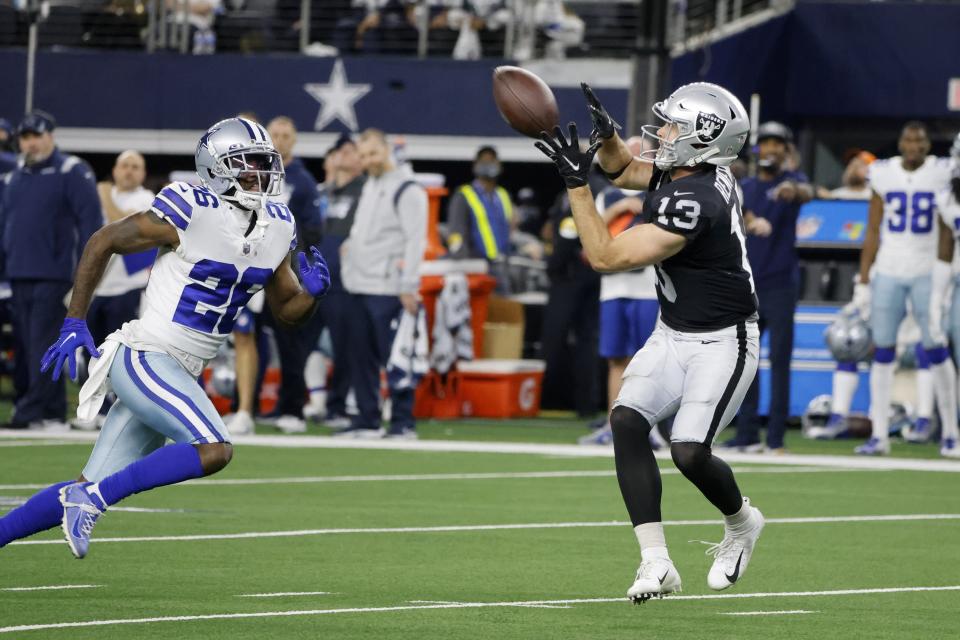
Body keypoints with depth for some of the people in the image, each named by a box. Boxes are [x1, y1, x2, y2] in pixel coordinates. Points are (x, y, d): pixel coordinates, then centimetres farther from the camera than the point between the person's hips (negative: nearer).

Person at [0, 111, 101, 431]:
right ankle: (53, 413, 11)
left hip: (52, 275, -7)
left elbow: (91, 221, -8)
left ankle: (33, 411, -16)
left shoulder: (72, 173, -3)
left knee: (43, 345, -13)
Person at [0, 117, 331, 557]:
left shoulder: (278, 228, 7)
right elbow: (104, 242, -4)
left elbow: (286, 309, 17)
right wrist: (74, 322, -6)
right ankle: (91, 500, -17)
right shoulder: (192, 213, -14)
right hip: (145, 359, -8)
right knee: (214, 450, -25)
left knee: (92, 491, 8)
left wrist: (312, 293, -6)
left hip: (175, 375, 8)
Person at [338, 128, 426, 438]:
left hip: (387, 290, -9)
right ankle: (367, 420, 15)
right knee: (360, 356, 9)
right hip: (359, 287, 9)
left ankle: (403, 421, -5)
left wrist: (408, 287, -17)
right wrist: (349, 246, 13)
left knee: (395, 357, -8)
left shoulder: (406, 189, -7)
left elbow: (415, 239, -12)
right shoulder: (369, 187, 20)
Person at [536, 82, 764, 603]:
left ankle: (741, 524, 17)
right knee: (627, 421, -13)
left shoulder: (693, 202, -29)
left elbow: (606, 256, -27)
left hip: (721, 344, -9)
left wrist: (576, 184, -26)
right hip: (672, 335, 9)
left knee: (689, 451, -19)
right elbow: (623, 169, 20)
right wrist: (607, 135, -1)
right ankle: (656, 564, -16)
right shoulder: (683, 169, -1)